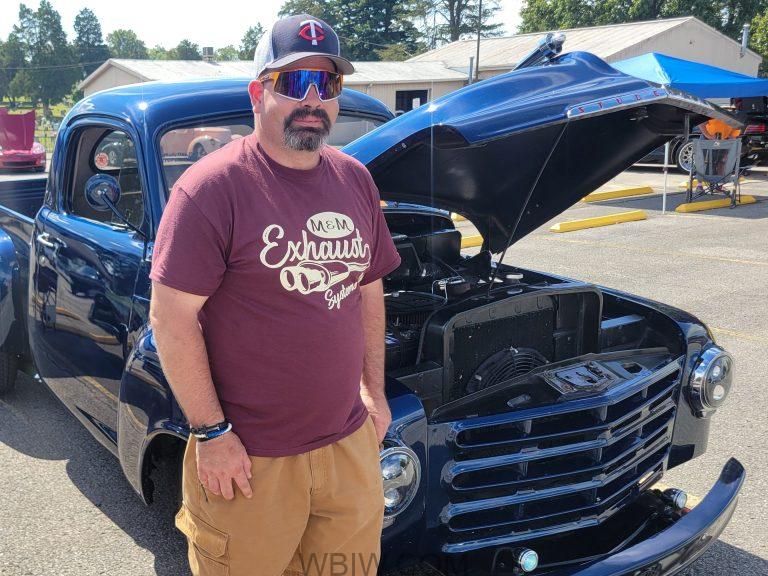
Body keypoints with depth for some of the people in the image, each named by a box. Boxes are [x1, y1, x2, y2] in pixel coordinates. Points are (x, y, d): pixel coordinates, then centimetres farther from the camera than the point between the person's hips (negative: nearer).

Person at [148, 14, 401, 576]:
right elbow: (171, 317, -15)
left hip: (350, 443, 6)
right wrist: (211, 434, -15)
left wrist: (375, 391, 13)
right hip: (247, 457, -5)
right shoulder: (213, 186, -15)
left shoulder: (356, 180, 6)